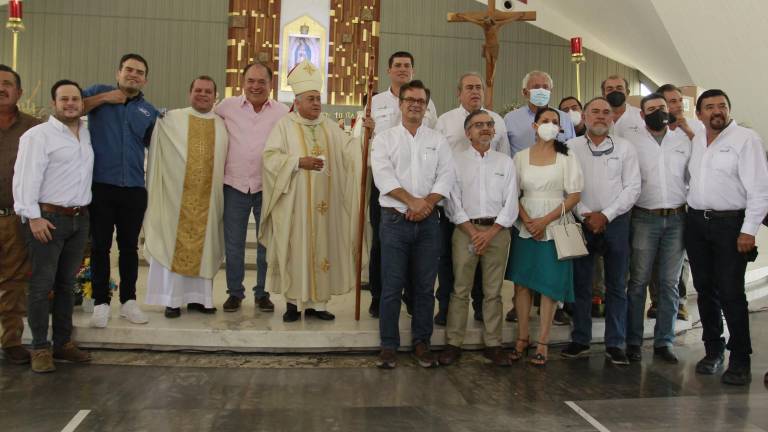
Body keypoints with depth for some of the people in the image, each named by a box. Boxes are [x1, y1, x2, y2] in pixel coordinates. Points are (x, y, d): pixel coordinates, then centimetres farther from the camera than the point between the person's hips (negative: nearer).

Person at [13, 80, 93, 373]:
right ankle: (40, 348, 8)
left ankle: (63, 342, 19)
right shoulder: (38, 135, -6)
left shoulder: (87, 134, 14)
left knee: (67, 283, 11)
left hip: (80, 218, 6)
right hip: (48, 218, -6)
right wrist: (33, 217, -17)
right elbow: (26, 178, -12)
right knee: (41, 285, -1)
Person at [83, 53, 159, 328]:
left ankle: (128, 301, 21)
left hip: (134, 189, 2)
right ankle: (101, 303, 13)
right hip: (100, 185, -2)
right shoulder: (100, 93, 6)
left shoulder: (149, 111, 12)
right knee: (100, 246, 3)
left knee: (129, 246, 10)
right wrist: (104, 98, -10)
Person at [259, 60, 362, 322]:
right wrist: (298, 162, -18)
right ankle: (294, 302, 9)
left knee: (322, 248, 5)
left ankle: (316, 302, 13)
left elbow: (349, 150, 9)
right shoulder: (285, 126, 0)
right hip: (294, 205, -4)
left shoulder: (329, 127, 13)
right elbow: (270, 156, -8)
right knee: (295, 250, -1)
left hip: (323, 205, 4)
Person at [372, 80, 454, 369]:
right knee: (392, 286, -1)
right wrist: (413, 201, -16)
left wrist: (427, 204, -12)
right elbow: (383, 176, -7)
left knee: (425, 286, 6)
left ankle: (421, 343, 18)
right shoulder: (385, 139, 7)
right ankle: (389, 346, 9)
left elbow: (446, 177, 2)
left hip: (428, 222, 2)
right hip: (395, 219, -2)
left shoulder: (438, 140, 13)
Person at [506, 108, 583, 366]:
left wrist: (546, 220, -12)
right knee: (522, 281, 2)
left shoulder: (567, 157, 2)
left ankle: (543, 342, 8)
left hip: (555, 226, -1)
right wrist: (527, 220, -11)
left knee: (550, 284, -1)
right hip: (526, 226, 2)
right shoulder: (521, 157, 7)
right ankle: (522, 337, 14)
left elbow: (575, 195, -3)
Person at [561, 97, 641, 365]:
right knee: (580, 283, 5)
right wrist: (586, 215, -10)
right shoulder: (571, 147, 4)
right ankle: (580, 340, 15)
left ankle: (615, 344, 14)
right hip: (581, 221, 0)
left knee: (617, 286, 5)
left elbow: (633, 187, 0)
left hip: (616, 221, 1)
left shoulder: (625, 148, 5)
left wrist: (605, 215, -9)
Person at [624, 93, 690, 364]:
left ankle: (664, 342, 14)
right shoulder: (630, 141, 2)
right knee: (638, 281, 0)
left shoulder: (683, 141, 11)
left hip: (676, 219, 3)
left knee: (670, 283, 6)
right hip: (645, 218, -3)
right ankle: (633, 341, 8)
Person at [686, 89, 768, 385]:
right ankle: (713, 350, 24)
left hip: (730, 223, -5)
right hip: (696, 222, 6)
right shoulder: (694, 141, 11)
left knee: (731, 293, -5)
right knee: (705, 289, 11)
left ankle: (740, 359, 7)